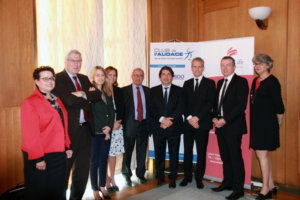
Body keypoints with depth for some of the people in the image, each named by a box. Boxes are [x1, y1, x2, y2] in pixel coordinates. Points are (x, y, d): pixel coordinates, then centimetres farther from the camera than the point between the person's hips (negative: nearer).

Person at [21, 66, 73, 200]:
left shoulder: (56, 100, 12)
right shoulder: (30, 102, -13)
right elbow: (30, 134, -17)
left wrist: (67, 147, 11)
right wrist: (38, 158, -19)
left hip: (59, 154, 7)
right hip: (41, 158, -7)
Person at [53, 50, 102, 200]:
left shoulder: (84, 79, 15)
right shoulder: (58, 79, -7)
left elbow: (98, 95, 4)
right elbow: (68, 100, -21)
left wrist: (83, 94, -13)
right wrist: (88, 97, -7)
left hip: (85, 129, 7)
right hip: (68, 130, -7)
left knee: (83, 169, 16)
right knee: (64, 169, 7)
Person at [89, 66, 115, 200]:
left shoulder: (108, 92, 11)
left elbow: (112, 111, 10)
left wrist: (109, 127, -3)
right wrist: (101, 129, -10)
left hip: (106, 131, 5)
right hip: (94, 132, -5)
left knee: (104, 159, 12)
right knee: (94, 161, 4)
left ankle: (102, 186, 25)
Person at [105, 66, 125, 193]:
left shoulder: (118, 91, 13)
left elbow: (121, 108, 11)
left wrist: (118, 122, -4)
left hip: (117, 125, 4)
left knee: (113, 153, 8)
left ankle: (112, 179, 18)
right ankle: (106, 181, 8)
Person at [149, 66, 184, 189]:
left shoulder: (179, 90, 6)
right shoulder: (153, 91, 8)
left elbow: (180, 108, -4)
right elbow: (151, 108, -1)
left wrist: (170, 121, -14)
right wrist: (162, 119, -16)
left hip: (174, 127, -1)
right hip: (158, 127, 1)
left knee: (174, 153, 5)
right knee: (159, 153, 8)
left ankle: (172, 178, 17)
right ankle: (160, 177, 22)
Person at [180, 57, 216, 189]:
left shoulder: (210, 83, 2)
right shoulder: (187, 84, 13)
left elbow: (210, 103, -7)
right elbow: (184, 103, 7)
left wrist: (197, 117, -14)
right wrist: (189, 118, -8)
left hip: (202, 123, -3)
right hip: (188, 123, 3)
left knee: (201, 152, 5)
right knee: (187, 150, 8)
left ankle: (199, 178, 17)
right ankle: (187, 176, 21)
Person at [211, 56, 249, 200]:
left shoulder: (241, 82, -5)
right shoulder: (220, 83, 18)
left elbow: (241, 105, -14)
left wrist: (225, 119, -16)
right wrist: (215, 118, 3)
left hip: (233, 126, -7)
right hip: (220, 125, 7)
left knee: (235, 157, -1)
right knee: (225, 157, 13)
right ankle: (227, 183, 27)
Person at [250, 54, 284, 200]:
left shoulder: (272, 81, -10)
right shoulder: (255, 81, 13)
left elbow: (278, 105, -9)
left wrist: (278, 122, 0)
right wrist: (253, 122, 14)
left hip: (267, 123, -8)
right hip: (256, 123, 8)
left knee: (261, 153, -7)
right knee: (264, 154, 13)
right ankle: (271, 186, 25)